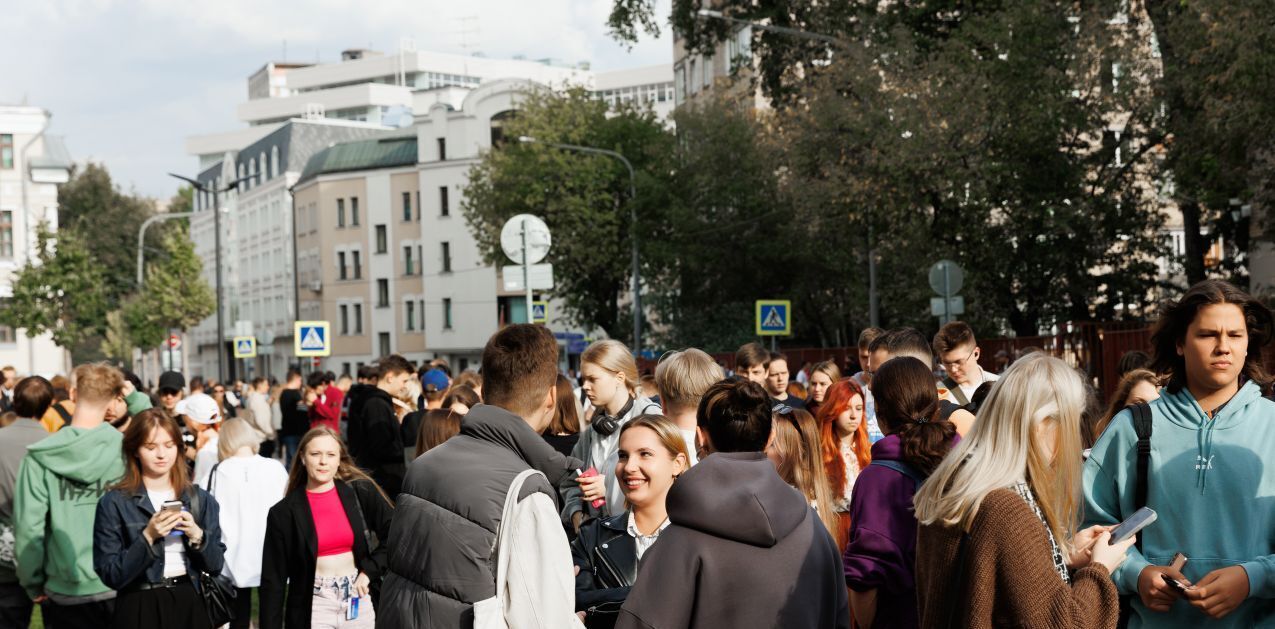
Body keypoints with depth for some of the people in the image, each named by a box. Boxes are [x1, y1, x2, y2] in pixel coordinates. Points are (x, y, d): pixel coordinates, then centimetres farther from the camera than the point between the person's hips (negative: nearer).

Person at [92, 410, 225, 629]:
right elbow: (111, 576, -9)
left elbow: (216, 565, 3)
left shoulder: (201, 499, 4)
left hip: (190, 606, 3)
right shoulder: (113, 503, -5)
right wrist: (147, 537, -19)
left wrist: (197, 536, -13)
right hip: (140, 610, -3)